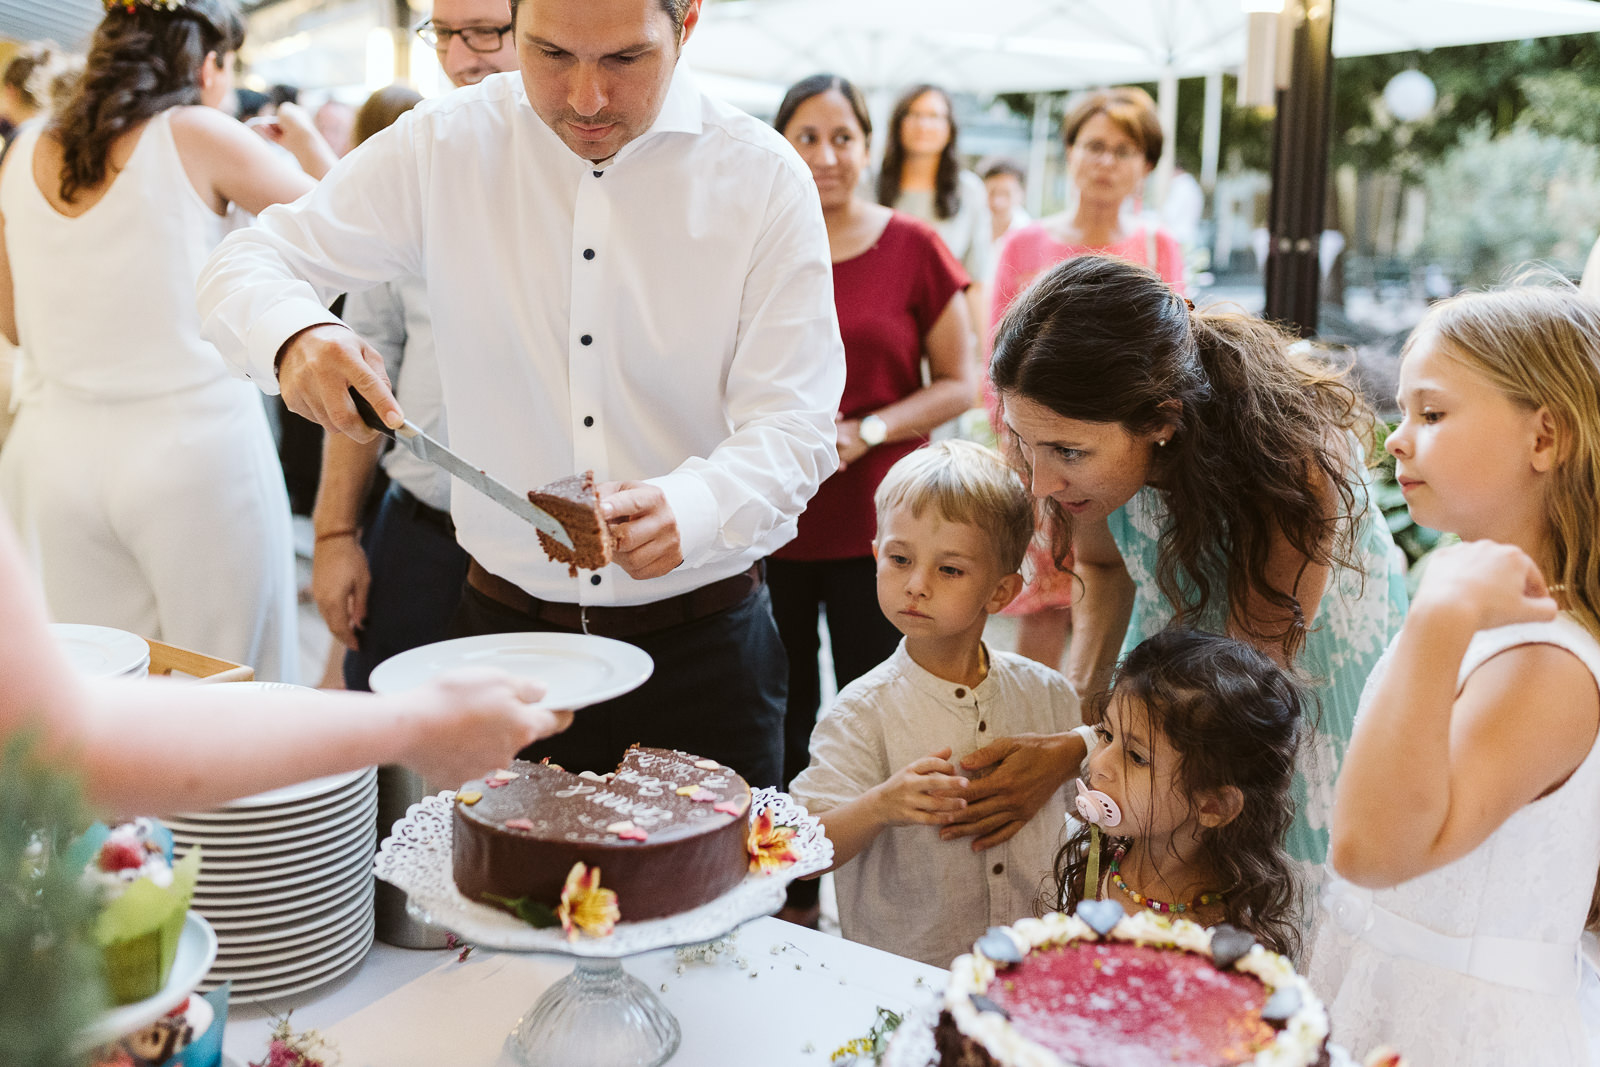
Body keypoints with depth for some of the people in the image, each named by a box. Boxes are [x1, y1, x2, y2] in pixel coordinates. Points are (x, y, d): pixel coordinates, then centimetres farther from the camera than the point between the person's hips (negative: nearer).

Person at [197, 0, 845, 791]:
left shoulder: (764, 177, -7)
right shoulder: (444, 147, -2)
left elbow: (793, 425, -13)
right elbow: (250, 263, 3)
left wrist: (691, 510, -35)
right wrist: (294, 336, -23)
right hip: (504, 627, 1)